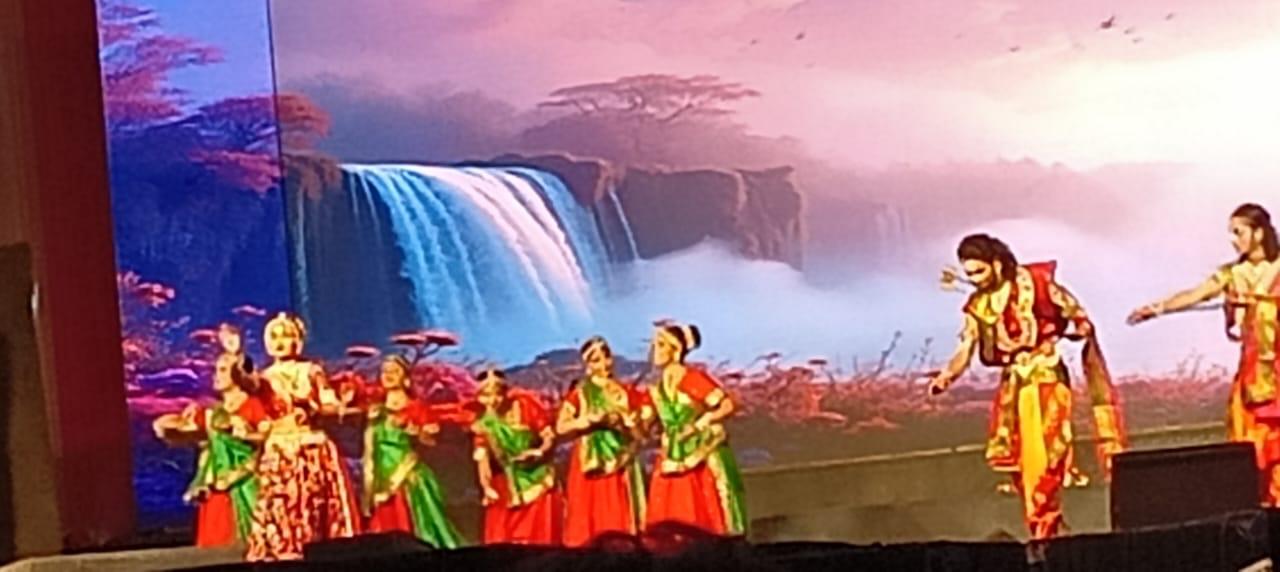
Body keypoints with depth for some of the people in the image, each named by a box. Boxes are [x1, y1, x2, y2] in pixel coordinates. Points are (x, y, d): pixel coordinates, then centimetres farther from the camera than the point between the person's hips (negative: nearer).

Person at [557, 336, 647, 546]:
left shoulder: (625, 394, 11)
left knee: (619, 524, -4)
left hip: (619, 465, 2)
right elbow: (561, 427, -4)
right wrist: (589, 420, -14)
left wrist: (618, 423, -8)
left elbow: (638, 433, 9)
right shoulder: (579, 394, 5)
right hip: (589, 465, -2)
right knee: (588, 525, -7)